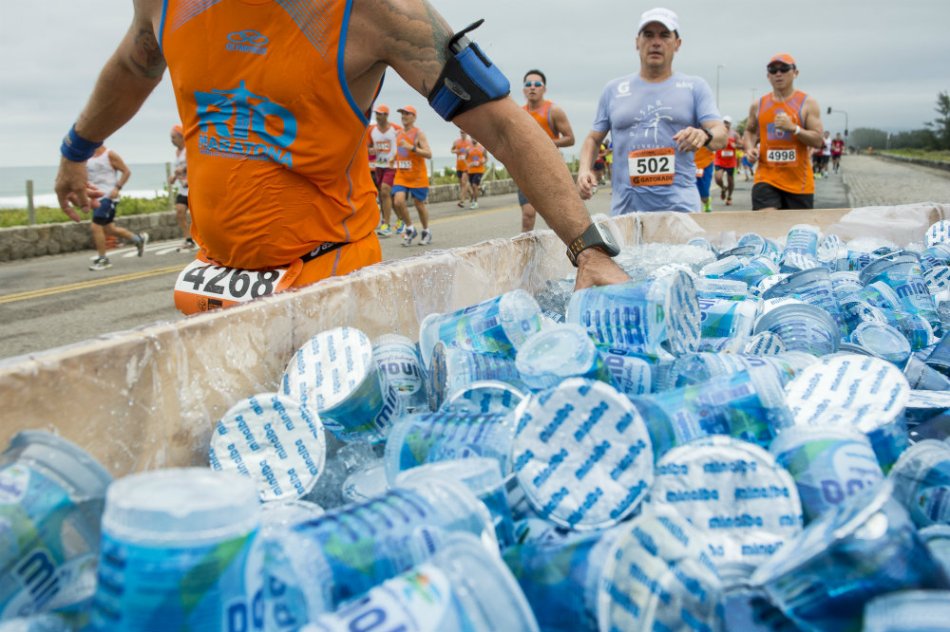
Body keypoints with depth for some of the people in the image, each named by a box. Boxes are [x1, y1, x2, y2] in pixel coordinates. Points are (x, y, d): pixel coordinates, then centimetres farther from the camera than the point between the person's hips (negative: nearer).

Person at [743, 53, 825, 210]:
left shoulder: (807, 103, 0)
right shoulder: (758, 105, 8)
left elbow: (818, 141, -5)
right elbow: (750, 131, 24)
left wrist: (793, 128, -20)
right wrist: (750, 148, 2)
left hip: (798, 181, -1)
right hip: (766, 178, 1)